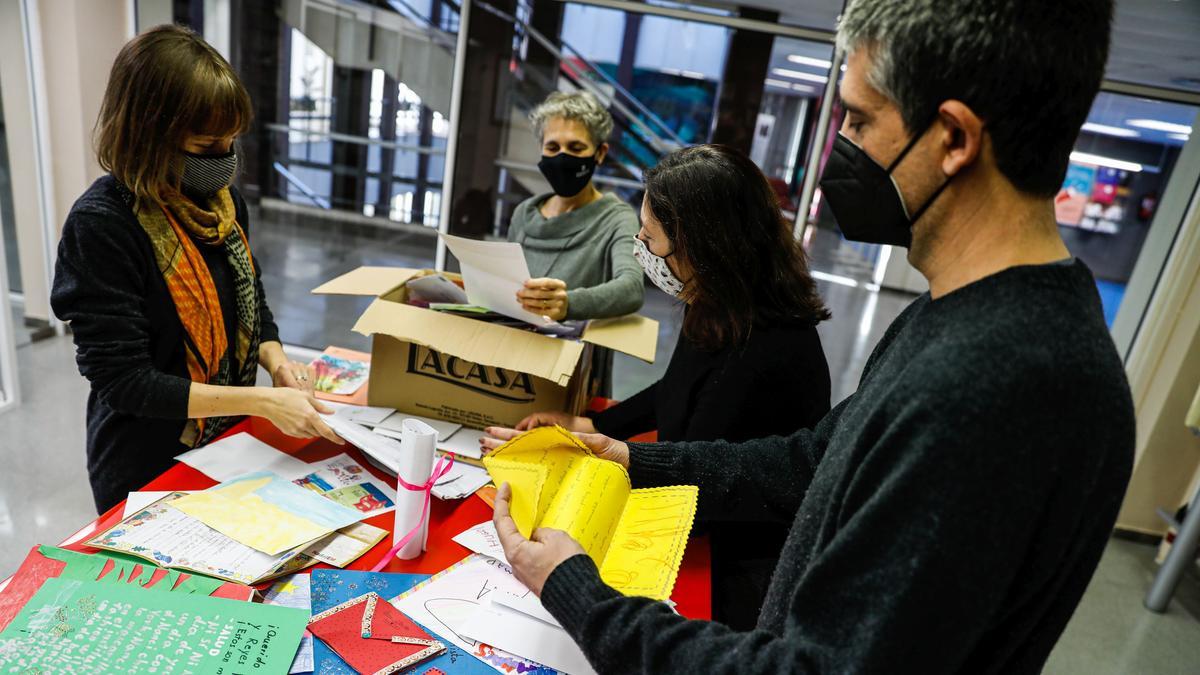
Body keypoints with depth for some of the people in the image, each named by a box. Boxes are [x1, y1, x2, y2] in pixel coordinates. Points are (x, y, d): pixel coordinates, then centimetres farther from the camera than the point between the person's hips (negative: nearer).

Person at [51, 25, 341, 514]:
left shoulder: (223, 199, -3)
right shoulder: (101, 224, -23)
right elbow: (123, 379, -23)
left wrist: (276, 360, -12)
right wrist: (263, 402, -29)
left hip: (231, 446, 6)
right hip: (148, 469, -6)